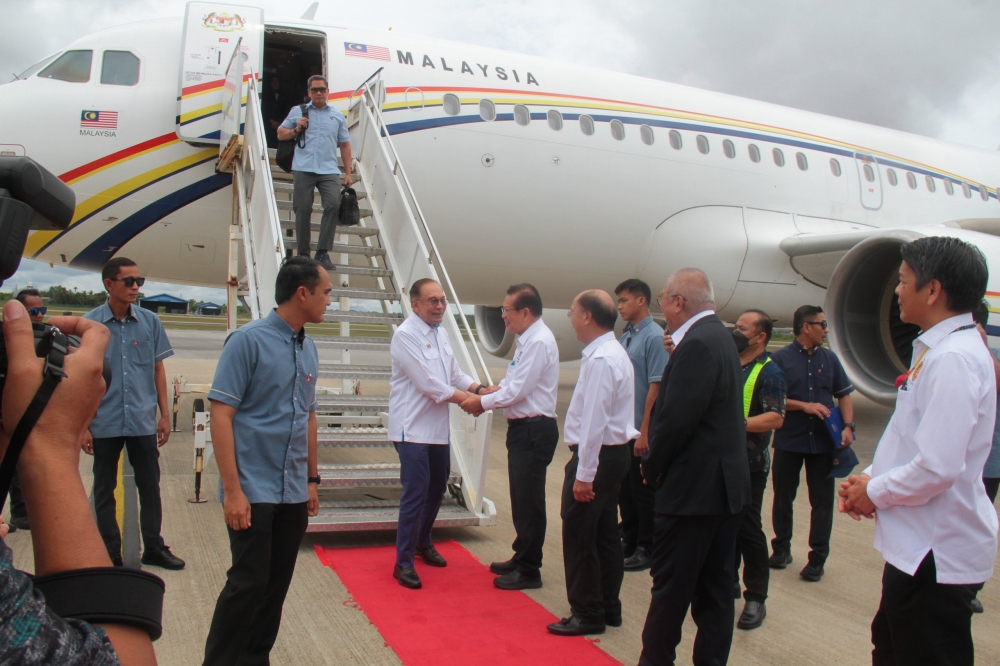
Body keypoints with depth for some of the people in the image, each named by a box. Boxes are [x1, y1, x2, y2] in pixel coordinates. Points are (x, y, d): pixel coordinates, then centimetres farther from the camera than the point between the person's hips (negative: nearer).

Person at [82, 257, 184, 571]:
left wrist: (165, 415, 5)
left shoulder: (150, 321, 2)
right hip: (104, 424, -1)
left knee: (150, 486, 10)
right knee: (104, 491, 10)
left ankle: (154, 547, 24)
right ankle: (110, 553, 24)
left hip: (143, 422, 2)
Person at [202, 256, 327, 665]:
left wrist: (312, 479, 17)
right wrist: (233, 490, -18)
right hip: (253, 491, -7)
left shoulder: (308, 349, 9)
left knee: (277, 585, 13)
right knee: (248, 583, -2)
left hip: (294, 493, 7)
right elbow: (221, 413, -14)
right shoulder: (249, 340, -12)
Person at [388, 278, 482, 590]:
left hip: (439, 427, 9)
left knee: (437, 488, 18)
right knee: (416, 493, -7)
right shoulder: (406, 335, -16)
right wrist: (464, 399, -14)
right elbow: (427, 383, -20)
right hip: (413, 428, -8)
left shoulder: (441, 333, 10)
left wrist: (481, 389, -3)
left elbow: (454, 373, 13)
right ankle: (404, 562, 4)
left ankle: (423, 542, 38)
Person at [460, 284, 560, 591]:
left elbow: (518, 391, -20)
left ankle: (529, 570, 13)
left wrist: (482, 402, -9)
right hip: (522, 428, 10)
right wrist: (489, 392, 2)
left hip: (534, 430, -10)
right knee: (520, 498, 19)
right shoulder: (527, 339, 11)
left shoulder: (539, 341, -19)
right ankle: (521, 558, 32)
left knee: (529, 500, 1)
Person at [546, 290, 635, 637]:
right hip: (615, 452, 10)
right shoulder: (615, 352, 12)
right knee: (605, 532, 17)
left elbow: (594, 422, -24)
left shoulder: (600, 360, -20)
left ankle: (587, 614, 11)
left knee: (579, 534, 0)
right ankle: (608, 607, 28)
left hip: (598, 454, -10)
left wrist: (584, 474, -22)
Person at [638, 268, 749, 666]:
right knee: (715, 586, 15)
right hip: (726, 484, 10)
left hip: (694, 487, -10)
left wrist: (652, 467, -10)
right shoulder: (719, 336, 12)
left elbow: (676, 419, -22)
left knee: (671, 587, 4)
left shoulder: (697, 343, -19)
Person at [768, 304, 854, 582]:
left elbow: (844, 395, 10)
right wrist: (805, 406, -18)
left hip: (823, 442, 2)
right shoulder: (780, 358, -5)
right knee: (783, 497, 11)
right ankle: (781, 548, 28)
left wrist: (848, 427, -3)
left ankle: (817, 558, 16)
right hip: (788, 441, -2)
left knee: (822, 501, 5)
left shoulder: (830, 358, 6)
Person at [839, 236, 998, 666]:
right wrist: (870, 477, 5)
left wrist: (875, 493, -13)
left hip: (936, 551, -10)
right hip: (918, 545, 10)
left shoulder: (953, 359, -24)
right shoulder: (938, 350, 9)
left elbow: (937, 467, -29)